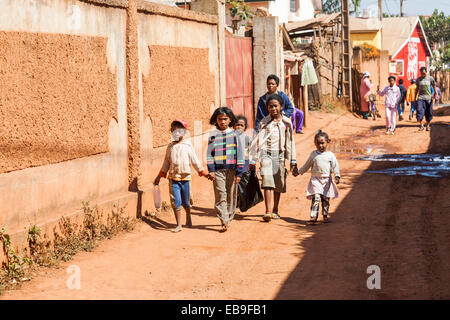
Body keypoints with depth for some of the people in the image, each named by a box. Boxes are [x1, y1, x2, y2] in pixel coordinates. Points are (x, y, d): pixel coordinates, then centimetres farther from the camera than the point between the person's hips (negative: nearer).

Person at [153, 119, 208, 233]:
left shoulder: (187, 146, 0)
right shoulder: (170, 147, 7)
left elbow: (195, 161, 5)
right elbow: (166, 163, 15)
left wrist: (203, 173, 2)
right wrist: (159, 176, 15)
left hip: (185, 177, -1)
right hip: (173, 177, 1)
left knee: (185, 202, 7)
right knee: (176, 201, -5)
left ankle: (188, 216, 37)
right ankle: (178, 225, 0)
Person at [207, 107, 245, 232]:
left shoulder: (234, 134, 5)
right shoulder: (213, 135, 7)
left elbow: (239, 154, 3)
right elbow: (209, 154, 6)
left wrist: (239, 172, -2)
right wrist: (211, 170, -5)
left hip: (232, 170, 1)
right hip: (218, 170, 0)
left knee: (231, 196, 5)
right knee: (220, 196, -9)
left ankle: (229, 219, 18)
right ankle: (224, 222, -12)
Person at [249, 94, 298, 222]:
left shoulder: (286, 122, 5)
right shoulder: (264, 122, 2)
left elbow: (290, 142, 8)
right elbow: (258, 141, 2)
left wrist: (293, 162, 7)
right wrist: (253, 160, -1)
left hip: (280, 155, 2)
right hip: (266, 154, -2)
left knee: (278, 184, 7)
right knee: (267, 182, -15)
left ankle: (275, 211, 21)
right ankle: (268, 212, -20)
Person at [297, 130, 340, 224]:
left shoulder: (330, 155, 1)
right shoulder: (313, 154, 6)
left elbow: (335, 166, -5)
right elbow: (307, 165, 18)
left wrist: (337, 176, -18)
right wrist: (299, 171, 20)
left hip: (326, 180, 0)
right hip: (315, 179, 0)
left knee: (325, 199, 7)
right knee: (315, 198, -12)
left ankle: (325, 216, 19)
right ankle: (313, 216, -15)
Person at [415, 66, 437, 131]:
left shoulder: (430, 78, -1)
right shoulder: (418, 79, 5)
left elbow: (434, 87, 5)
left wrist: (436, 95, -4)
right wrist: (416, 97, 15)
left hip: (428, 98, -1)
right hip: (421, 97, 1)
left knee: (429, 113, 4)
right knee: (420, 110, -16)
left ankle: (428, 125, 20)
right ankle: (421, 125, -17)